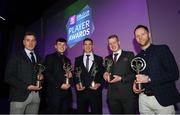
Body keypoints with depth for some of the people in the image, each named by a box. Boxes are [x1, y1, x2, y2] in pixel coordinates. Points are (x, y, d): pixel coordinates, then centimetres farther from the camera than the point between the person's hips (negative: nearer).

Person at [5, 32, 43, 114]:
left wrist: (41, 76, -2)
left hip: (36, 95, 4)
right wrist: (27, 87, -15)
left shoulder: (38, 58, 16)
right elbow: (8, 77, -7)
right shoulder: (16, 57, 0)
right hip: (20, 95, -4)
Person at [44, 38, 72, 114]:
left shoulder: (67, 60, 19)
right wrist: (59, 85, -13)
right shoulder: (50, 57, 1)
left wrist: (70, 75, 0)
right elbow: (47, 74, -8)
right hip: (54, 92, -5)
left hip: (67, 92, 5)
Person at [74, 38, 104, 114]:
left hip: (95, 92, -1)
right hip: (81, 92, 1)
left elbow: (102, 74, 5)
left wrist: (99, 84, -10)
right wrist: (76, 84, -7)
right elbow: (75, 74, 9)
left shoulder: (99, 59, 7)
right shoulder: (78, 59, 10)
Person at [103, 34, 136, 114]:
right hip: (112, 95, 3)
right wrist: (105, 75, -4)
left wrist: (121, 79, -13)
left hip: (127, 93, -3)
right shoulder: (107, 58, 15)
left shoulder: (129, 55, 4)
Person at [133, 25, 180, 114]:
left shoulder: (162, 49, -4)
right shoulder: (137, 58, 9)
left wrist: (149, 79, -20)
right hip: (143, 100, 4)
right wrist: (135, 84, -4)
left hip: (163, 99, -3)